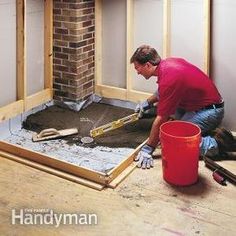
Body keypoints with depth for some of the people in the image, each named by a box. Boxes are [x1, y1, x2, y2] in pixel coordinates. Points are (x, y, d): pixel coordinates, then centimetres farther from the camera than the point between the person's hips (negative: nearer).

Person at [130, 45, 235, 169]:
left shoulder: (168, 79, -27)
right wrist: (149, 102, 23)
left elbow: (161, 119, -23)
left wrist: (148, 149, -16)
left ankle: (214, 142, -9)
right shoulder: (168, 62, 1)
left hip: (210, 112, -10)